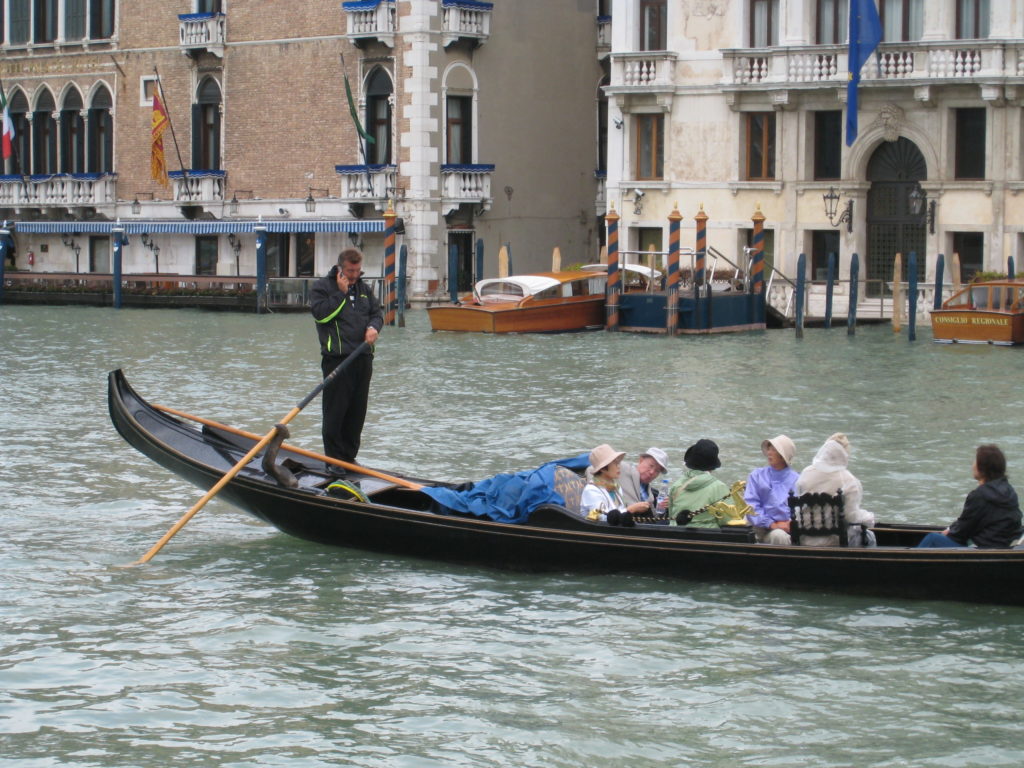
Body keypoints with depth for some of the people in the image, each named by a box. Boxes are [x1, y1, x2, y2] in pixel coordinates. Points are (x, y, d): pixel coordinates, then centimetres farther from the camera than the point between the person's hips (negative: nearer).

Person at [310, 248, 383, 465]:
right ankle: (334, 459, 0)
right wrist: (341, 293, -13)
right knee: (335, 410, -5)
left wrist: (374, 327, -5)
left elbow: (377, 312, 17)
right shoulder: (322, 286, -1)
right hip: (336, 357, -6)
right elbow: (321, 314, -14)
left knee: (357, 411, 9)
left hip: (363, 357, 6)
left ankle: (349, 456, 18)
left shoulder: (364, 288, 18)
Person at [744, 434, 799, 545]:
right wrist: (772, 524, -10)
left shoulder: (796, 479, 16)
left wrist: (792, 523, -15)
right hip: (767, 530, -1)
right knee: (779, 536, -35)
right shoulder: (757, 476, 16)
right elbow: (751, 504, 4)